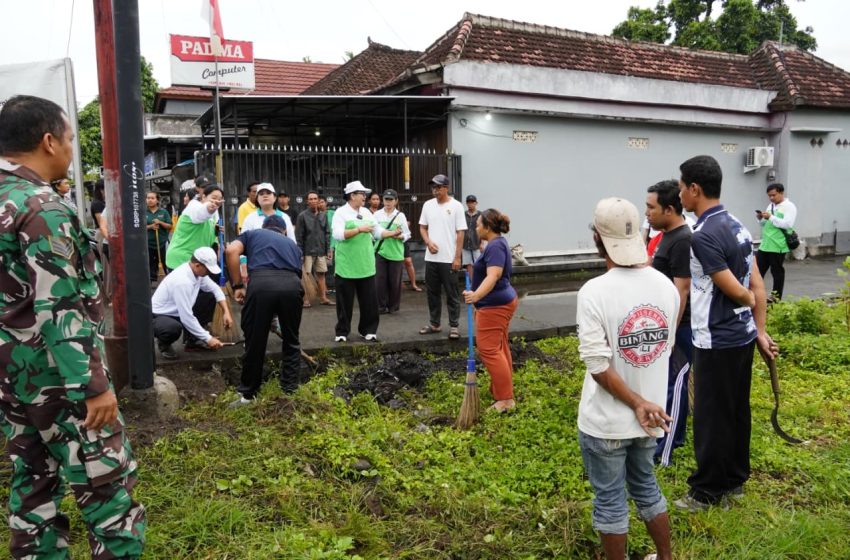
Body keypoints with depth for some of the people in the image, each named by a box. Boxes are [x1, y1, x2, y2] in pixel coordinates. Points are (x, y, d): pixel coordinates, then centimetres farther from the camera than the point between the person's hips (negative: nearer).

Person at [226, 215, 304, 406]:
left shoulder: (252, 234, 30)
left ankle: (248, 393, 26)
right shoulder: (292, 243, 37)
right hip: (291, 284, 2)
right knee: (291, 341, 23)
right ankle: (290, 389, 29)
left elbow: (231, 251, 6)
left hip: (261, 283, -2)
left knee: (255, 342, 13)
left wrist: (237, 286, 11)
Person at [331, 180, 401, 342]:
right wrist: (359, 229, -22)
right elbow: (338, 235, -20)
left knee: (369, 301, 8)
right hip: (346, 267, -5)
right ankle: (342, 332, 17)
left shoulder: (366, 212, 11)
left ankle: (368, 330, 20)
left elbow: (378, 232, 14)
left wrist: (392, 234, -1)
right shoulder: (341, 212, -7)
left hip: (366, 266, 5)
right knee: (345, 301, 5)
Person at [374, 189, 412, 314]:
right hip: (380, 251, 0)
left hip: (396, 252, 0)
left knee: (395, 281, 3)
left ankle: (393, 306, 17)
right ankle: (381, 306, 10)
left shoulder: (401, 215, 4)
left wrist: (400, 236, -14)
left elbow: (407, 234, 4)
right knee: (380, 280, -1)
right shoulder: (377, 214, 5)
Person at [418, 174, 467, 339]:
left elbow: (460, 233, -7)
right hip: (431, 258, 5)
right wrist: (428, 242, -8)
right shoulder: (428, 205, 7)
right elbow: (422, 227, 13)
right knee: (432, 292, 12)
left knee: (452, 294, 1)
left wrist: (457, 257, -12)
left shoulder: (456, 206, -6)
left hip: (449, 259, -5)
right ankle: (434, 324, 24)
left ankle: (454, 326, 9)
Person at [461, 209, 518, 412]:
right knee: (500, 348, 16)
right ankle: (502, 390, 25)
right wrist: (479, 298, 34)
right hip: (501, 302, 11)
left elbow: (493, 276, -32)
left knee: (489, 350, -9)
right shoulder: (498, 244, 15)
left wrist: (476, 295, -45)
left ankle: (506, 399, -7)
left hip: (494, 305, -11)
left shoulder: (495, 246, -19)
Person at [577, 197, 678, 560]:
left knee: (610, 499, 13)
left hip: (606, 421, -6)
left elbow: (597, 365, -24)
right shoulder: (666, 286, -4)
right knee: (646, 487, 26)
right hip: (648, 416, 6)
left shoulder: (595, 291, -22)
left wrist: (637, 404, -14)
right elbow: (667, 346, 4)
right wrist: (644, 401, 13)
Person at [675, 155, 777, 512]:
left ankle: (707, 492, 18)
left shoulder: (703, 236, -23)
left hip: (716, 342, -9)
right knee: (737, 413, 19)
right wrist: (760, 331, 11)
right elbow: (757, 287, 8)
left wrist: (750, 302, 3)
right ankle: (734, 480, 33)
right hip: (742, 336, 9)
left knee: (711, 419, 4)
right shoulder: (737, 226, 6)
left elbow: (738, 292, -19)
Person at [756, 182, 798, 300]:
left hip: (778, 247, -7)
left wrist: (771, 217, -22)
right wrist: (761, 219, 2)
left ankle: (776, 298, 14)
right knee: (757, 271, 8)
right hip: (764, 245, 7)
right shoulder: (770, 206, 16)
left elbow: (788, 224, -21)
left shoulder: (789, 206, -7)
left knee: (777, 273, 4)